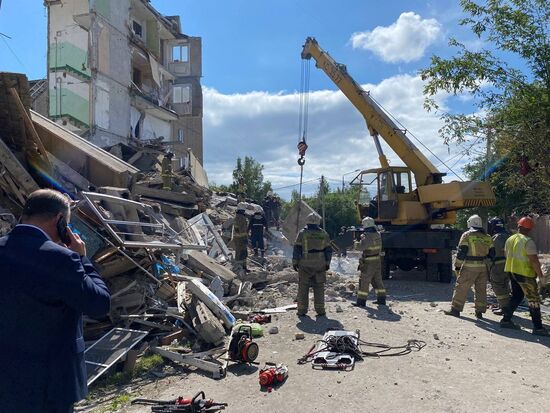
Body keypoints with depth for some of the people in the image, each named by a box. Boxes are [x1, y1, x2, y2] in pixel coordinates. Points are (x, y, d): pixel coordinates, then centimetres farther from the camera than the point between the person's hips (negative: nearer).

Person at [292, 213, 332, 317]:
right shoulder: (324, 234, 3)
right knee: (319, 287, 8)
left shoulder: (302, 233, -4)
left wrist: (295, 262, 2)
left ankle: (302, 310, 7)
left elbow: (297, 249, -5)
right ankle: (320, 310, 8)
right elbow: (328, 250, 6)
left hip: (305, 265, -2)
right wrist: (327, 263, 14)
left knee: (303, 287, 5)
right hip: (320, 265, 2)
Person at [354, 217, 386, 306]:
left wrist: (356, 242, -9)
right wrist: (363, 236, 17)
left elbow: (360, 247, -29)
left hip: (369, 263, -8)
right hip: (378, 261, 8)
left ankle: (361, 301, 4)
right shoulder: (377, 235, 6)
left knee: (364, 281, 0)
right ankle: (381, 299, 21)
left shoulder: (367, 237, -21)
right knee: (377, 280, 17)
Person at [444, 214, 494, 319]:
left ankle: (455, 309, 5)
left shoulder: (467, 235, -6)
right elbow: (491, 254, 13)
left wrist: (457, 265, -2)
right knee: (481, 289, 11)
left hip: (469, 267, -5)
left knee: (461, 288, 2)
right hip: (483, 267, 5)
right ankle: (480, 312, 15)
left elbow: (461, 252, -9)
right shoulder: (487, 237, 10)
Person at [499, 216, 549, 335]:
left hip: (512, 272, 7)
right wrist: (541, 275, -12)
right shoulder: (528, 241, -17)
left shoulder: (510, 239, 7)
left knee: (516, 296, 18)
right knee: (533, 299, 1)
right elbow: (534, 260, -19)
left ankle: (506, 320, 19)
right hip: (525, 273, -7)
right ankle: (537, 327, 3)